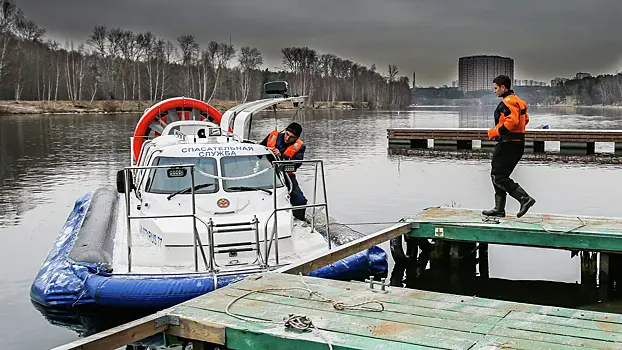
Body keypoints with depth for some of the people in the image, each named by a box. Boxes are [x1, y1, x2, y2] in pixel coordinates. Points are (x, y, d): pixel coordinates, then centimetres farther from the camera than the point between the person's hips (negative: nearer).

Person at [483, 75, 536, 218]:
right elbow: (525, 119, 27)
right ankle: (499, 209, 16)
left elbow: (512, 121, -26)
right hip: (517, 143, 11)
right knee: (498, 176, 13)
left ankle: (525, 199, -11)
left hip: (509, 145, -11)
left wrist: (497, 131, -16)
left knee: (498, 177, -9)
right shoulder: (517, 100, 19)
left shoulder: (508, 102, -14)